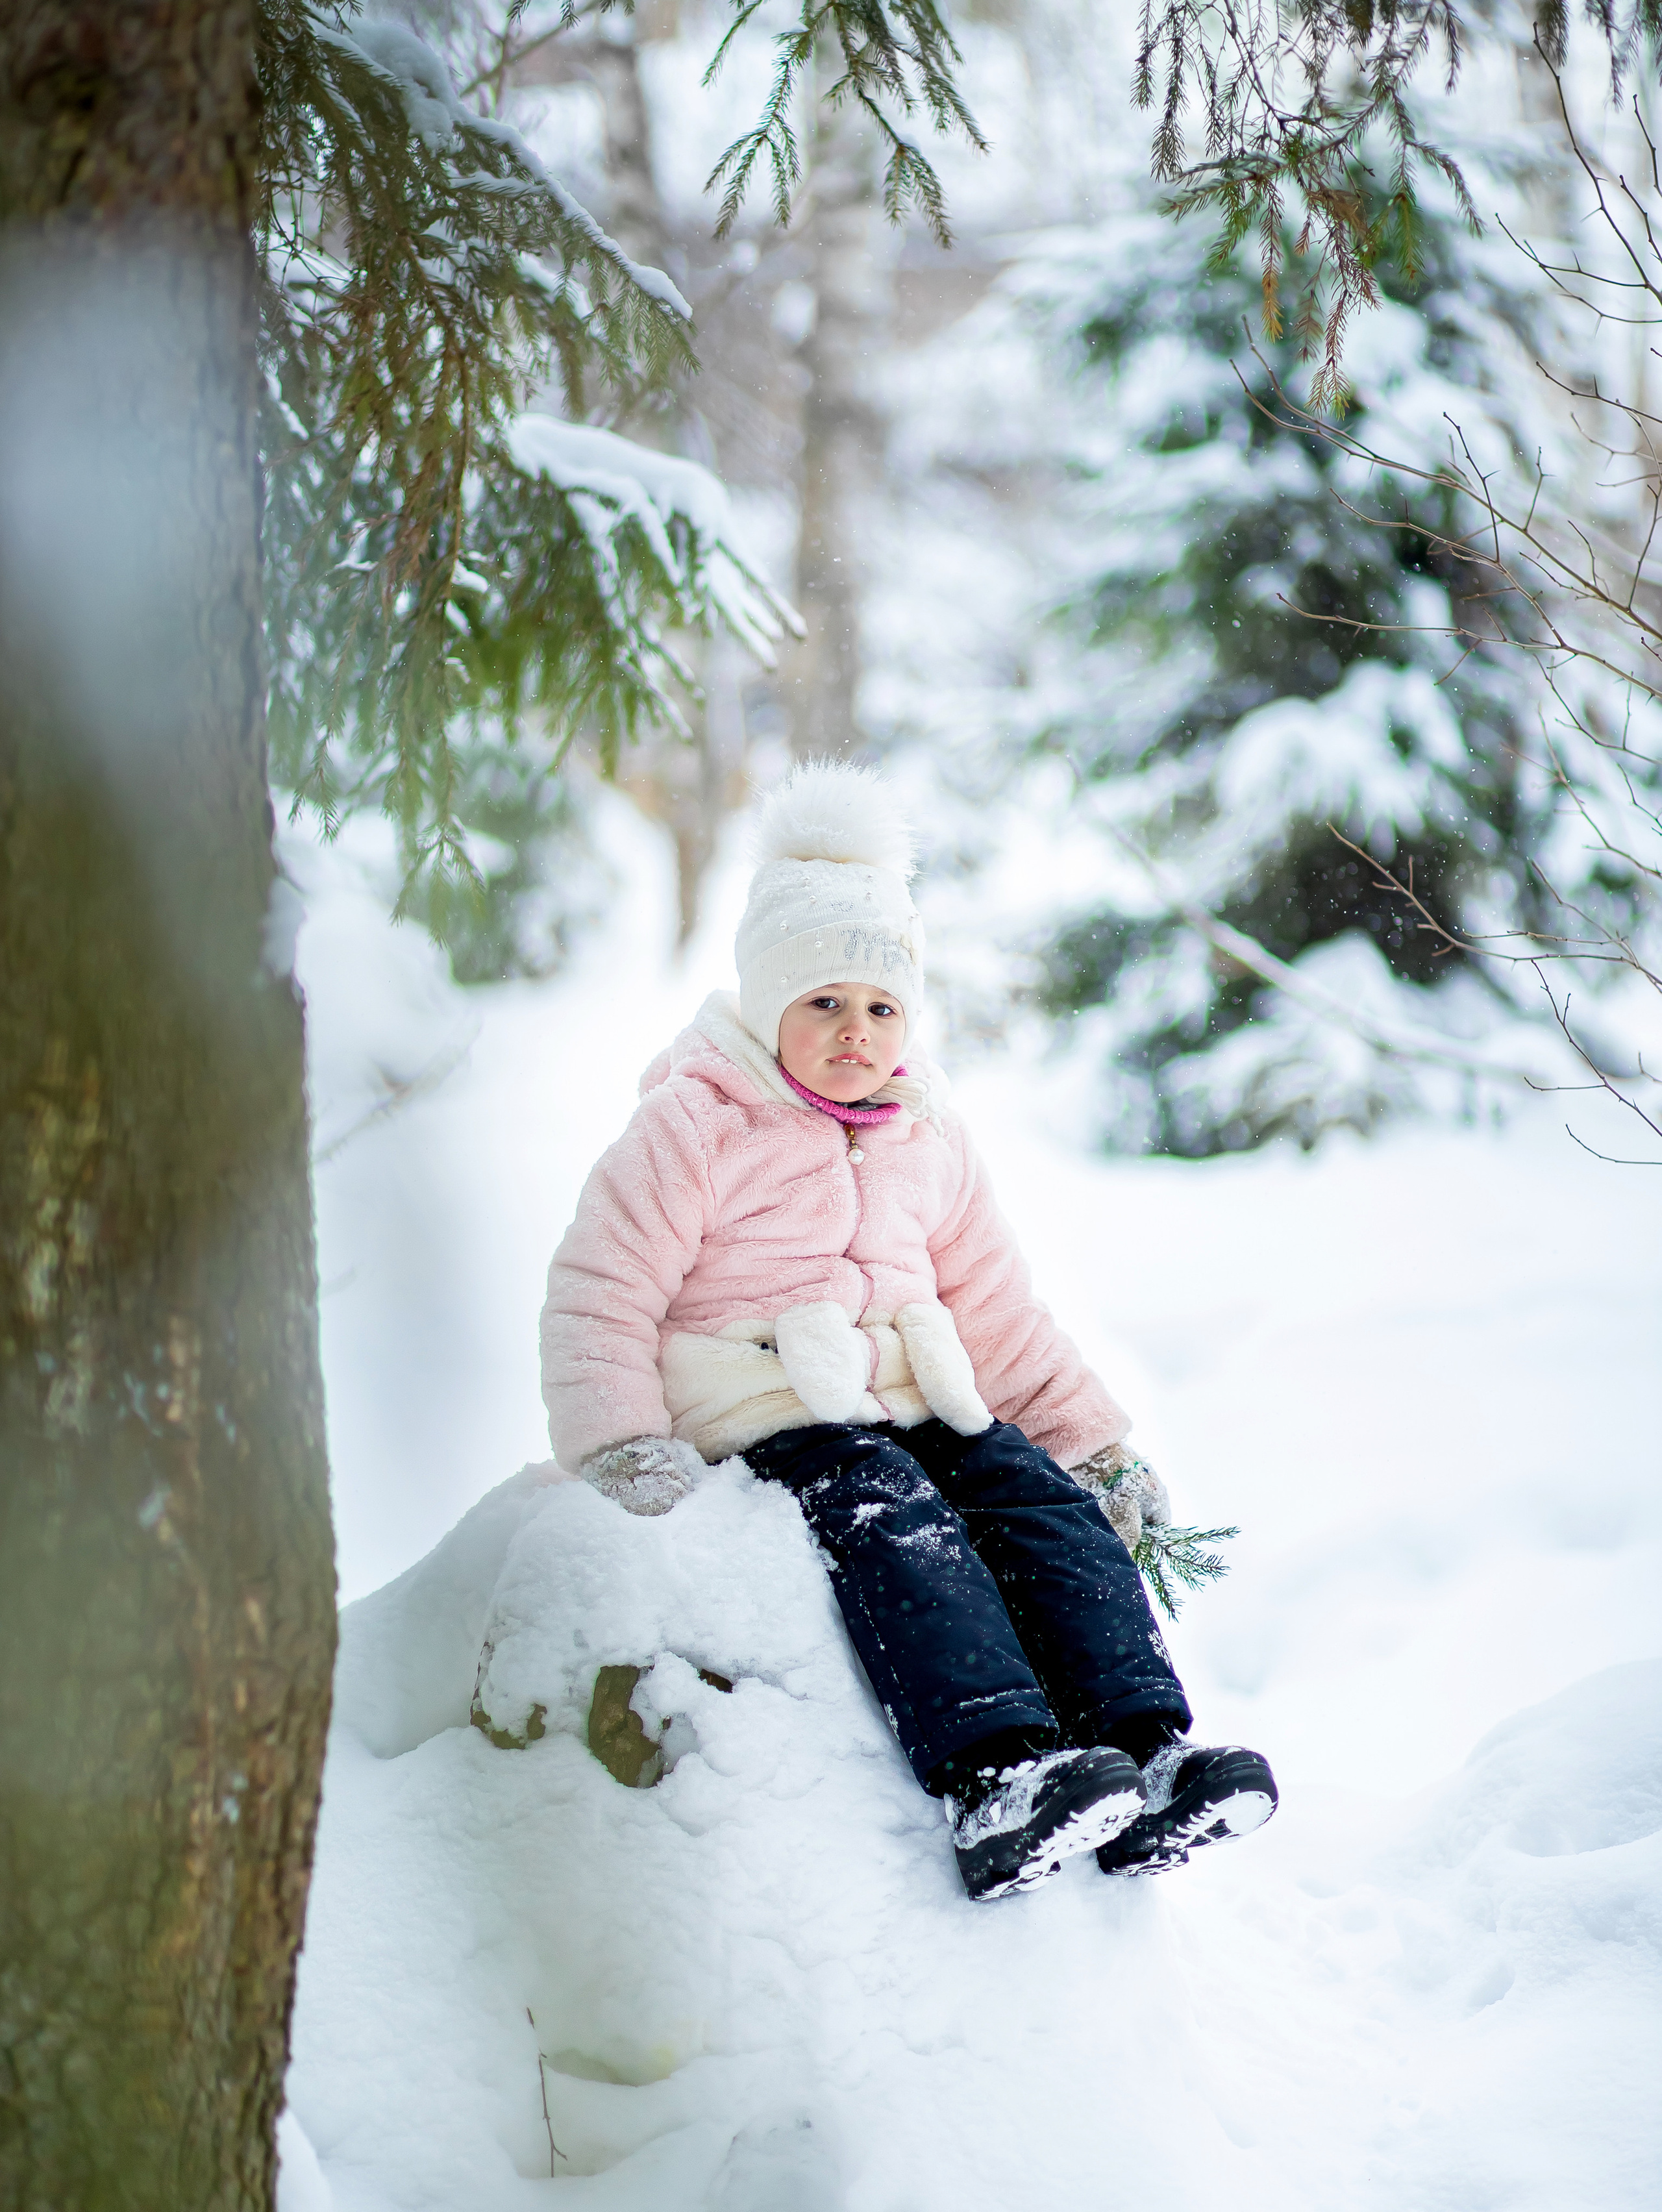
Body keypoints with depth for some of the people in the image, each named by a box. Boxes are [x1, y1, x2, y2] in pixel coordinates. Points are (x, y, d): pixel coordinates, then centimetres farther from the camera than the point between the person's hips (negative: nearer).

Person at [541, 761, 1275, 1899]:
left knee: (1048, 1499, -20)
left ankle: (1152, 1753, -33)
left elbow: (998, 1309, 25)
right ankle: (997, 1778, -52)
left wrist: (1098, 1442, 18)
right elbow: (603, 1295, -4)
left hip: (919, 1403, 6)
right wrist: (622, 1444, -19)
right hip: (761, 1412, -6)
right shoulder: (692, 1127, 0)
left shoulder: (929, 1139, 19)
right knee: (892, 1516, -33)